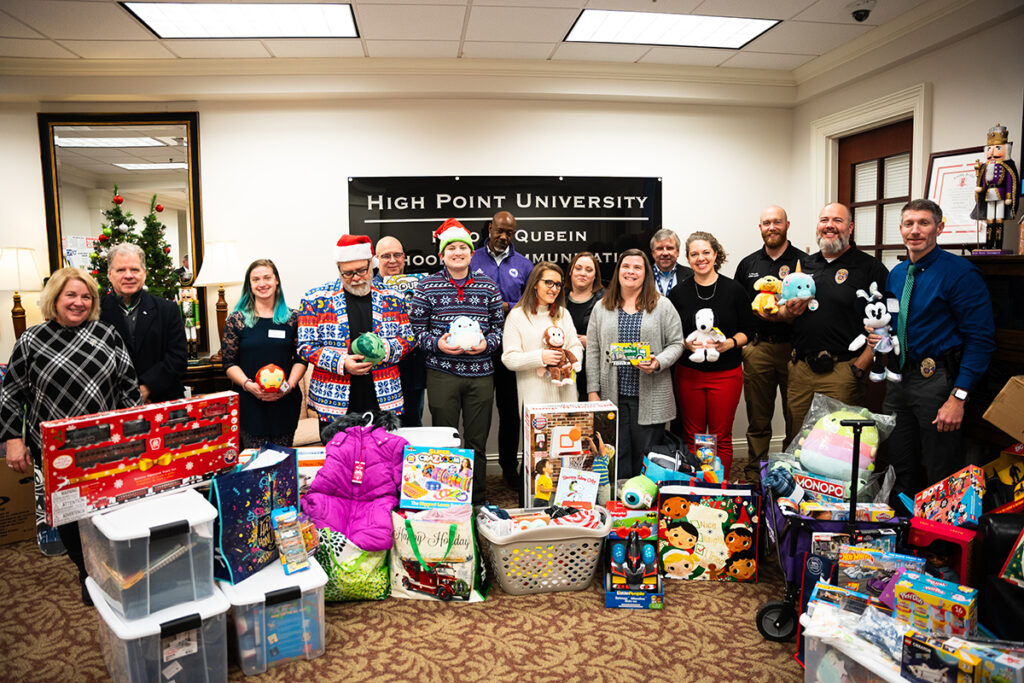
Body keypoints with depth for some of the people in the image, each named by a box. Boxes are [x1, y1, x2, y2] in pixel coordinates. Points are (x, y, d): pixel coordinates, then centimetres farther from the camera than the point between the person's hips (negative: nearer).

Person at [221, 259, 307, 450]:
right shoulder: (236, 320, 3)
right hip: (250, 404, -1)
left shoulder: (292, 319, 7)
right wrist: (248, 385, -14)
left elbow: (301, 359, 7)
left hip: (285, 403, 1)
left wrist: (290, 384, -10)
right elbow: (229, 363, 3)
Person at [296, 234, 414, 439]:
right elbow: (306, 346, -1)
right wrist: (342, 363, -16)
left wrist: (385, 349, -11)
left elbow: (408, 339, 10)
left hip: (384, 401, 2)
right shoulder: (316, 299, 1)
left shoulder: (391, 298, 7)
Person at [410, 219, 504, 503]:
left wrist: (487, 343, -10)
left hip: (481, 374, 2)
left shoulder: (488, 286, 8)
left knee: (477, 442, 9)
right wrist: (437, 343, -15)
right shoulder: (427, 286, 3)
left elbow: (499, 326, 10)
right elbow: (417, 329, 3)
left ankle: (478, 501, 22)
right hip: (442, 374, -1)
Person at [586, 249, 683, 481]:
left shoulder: (662, 306, 4)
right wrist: (593, 391, 2)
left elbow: (676, 344, 4)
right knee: (616, 457, 6)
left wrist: (658, 362, -16)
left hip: (650, 399, -1)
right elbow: (593, 351, 8)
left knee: (646, 460, 5)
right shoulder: (602, 308, 10)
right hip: (612, 396, 2)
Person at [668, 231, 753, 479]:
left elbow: (747, 330, 4)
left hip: (726, 373, -1)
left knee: (721, 438, 5)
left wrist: (730, 343, -14)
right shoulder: (678, 292, 4)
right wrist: (686, 344, -13)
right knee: (692, 437, 7)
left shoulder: (734, 289, 1)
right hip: (688, 373, 1)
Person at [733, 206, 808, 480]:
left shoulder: (805, 262, 3)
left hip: (795, 348, -2)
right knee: (757, 418, 7)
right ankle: (754, 472, 17)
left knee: (796, 417, 3)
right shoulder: (748, 264, 12)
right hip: (758, 349, 2)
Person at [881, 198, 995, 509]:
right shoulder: (896, 275, 11)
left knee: (941, 479, 4)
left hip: (938, 382, -6)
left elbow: (980, 338, -16)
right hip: (900, 378, 7)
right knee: (900, 473, 16)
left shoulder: (960, 272, -11)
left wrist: (958, 397, -21)